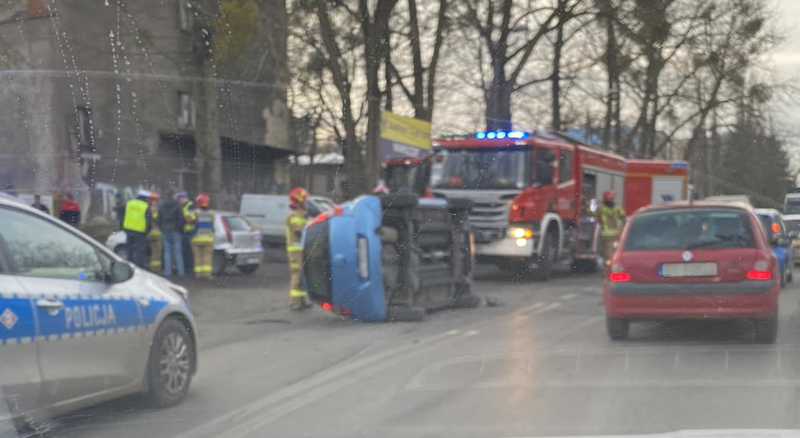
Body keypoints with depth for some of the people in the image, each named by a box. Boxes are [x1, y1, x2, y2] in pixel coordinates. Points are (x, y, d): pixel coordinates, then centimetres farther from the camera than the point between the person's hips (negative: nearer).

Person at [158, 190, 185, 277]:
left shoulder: (161, 206, 6)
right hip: (175, 231, -3)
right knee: (178, 251, 0)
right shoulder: (177, 205, -7)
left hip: (165, 231, 3)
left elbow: (159, 220, 7)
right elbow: (181, 218, -9)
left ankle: (168, 271, 2)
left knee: (167, 252, 6)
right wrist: (180, 229, 2)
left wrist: (162, 230, 14)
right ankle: (180, 271, -1)